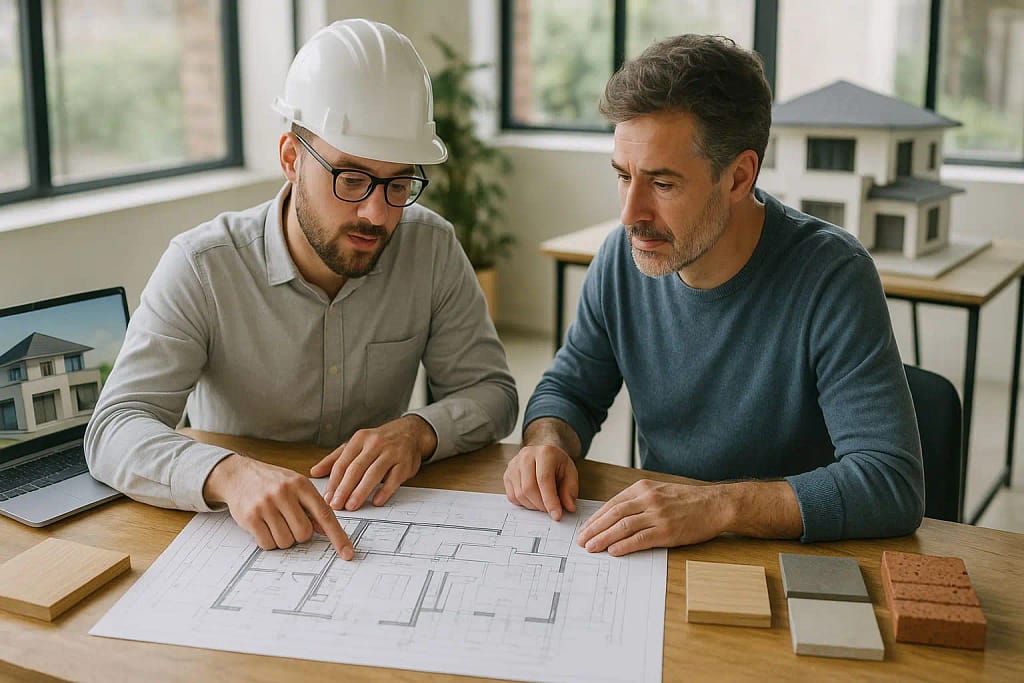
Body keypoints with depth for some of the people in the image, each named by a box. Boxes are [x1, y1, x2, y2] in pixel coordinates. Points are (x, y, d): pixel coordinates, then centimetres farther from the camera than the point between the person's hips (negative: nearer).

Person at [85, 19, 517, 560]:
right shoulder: (202, 266, -14)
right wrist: (228, 474, -40)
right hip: (236, 531, -1)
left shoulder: (432, 248, -5)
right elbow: (113, 431, -21)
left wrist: (418, 431, -22)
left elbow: (491, 392, 0)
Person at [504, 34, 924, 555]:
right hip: (655, 551, 5)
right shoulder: (622, 258, -4)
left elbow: (893, 484, -26)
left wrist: (716, 506, -36)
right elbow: (568, 390, 11)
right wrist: (548, 445, -13)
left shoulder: (832, 276, -19)